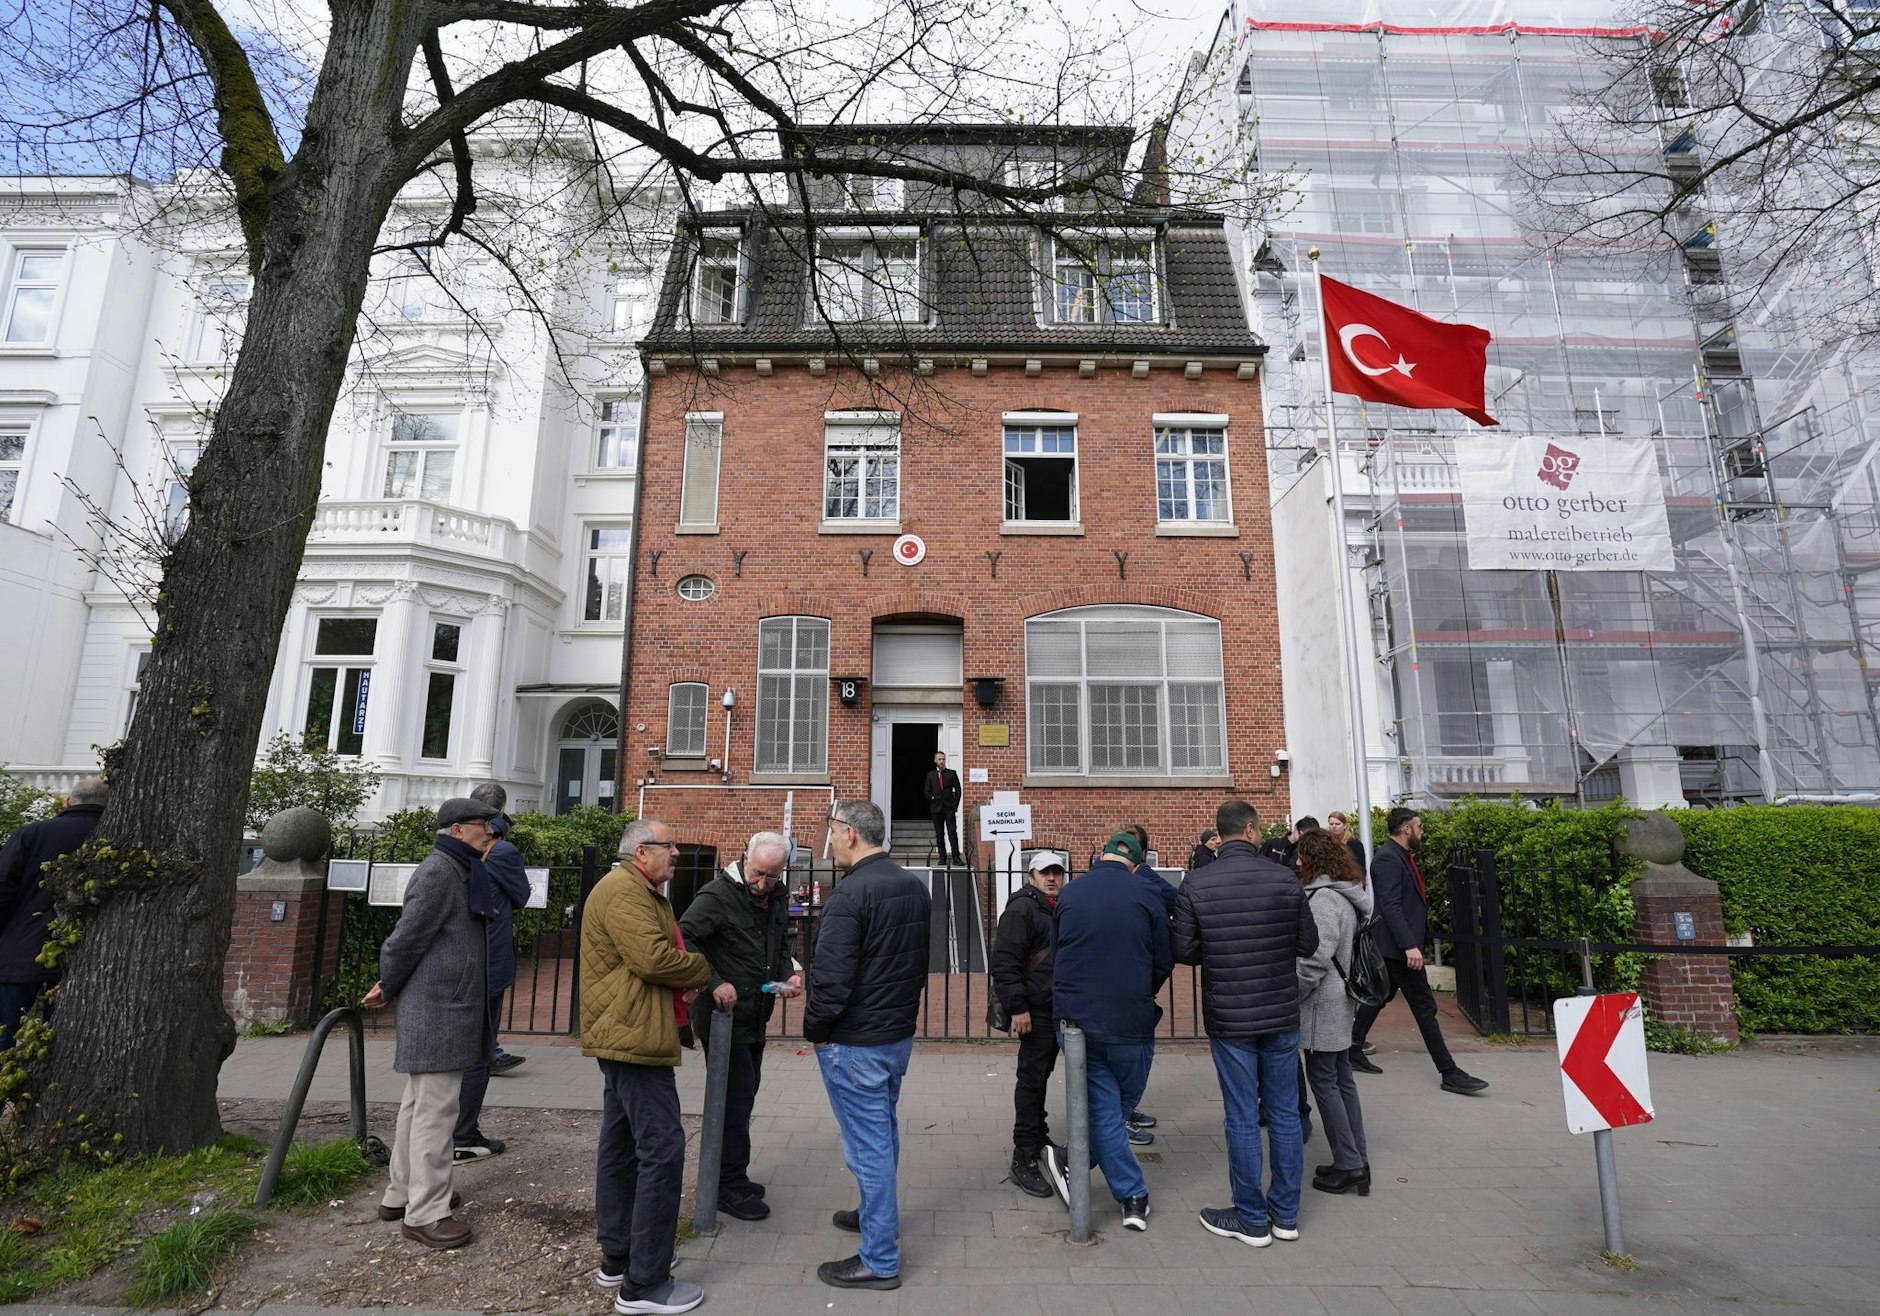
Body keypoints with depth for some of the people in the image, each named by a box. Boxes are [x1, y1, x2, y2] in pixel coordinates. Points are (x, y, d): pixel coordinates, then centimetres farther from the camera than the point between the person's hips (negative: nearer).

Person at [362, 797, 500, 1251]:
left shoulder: (459, 872, 14)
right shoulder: (438, 872, -17)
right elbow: (408, 937, -16)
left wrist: (389, 986, 17)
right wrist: (387, 989, -2)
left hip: (440, 1008, 10)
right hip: (439, 1009, -10)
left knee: (419, 1104, 18)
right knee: (435, 1111, -4)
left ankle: (401, 1194, 30)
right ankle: (425, 1212, 4)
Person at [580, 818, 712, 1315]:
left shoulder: (639, 891, 18)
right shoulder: (624, 891, -17)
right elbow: (654, 957, -25)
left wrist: (684, 983, 2)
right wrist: (703, 971, -9)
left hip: (623, 1036, 11)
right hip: (634, 1038, -11)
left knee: (622, 1145, 17)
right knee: (662, 1149, -8)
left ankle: (617, 1258, 28)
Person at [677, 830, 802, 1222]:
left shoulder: (777, 897, 5)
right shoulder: (717, 895, -18)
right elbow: (683, 940, -24)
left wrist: (790, 974, 0)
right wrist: (714, 983, -30)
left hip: (755, 1017, 8)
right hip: (724, 1015, -8)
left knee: (744, 1094, 17)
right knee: (736, 1098, -3)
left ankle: (731, 1175, 32)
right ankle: (730, 1186, 11)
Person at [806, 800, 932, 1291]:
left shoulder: (852, 892, -23)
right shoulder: (915, 886, 5)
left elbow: (832, 976, -25)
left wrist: (814, 1028, -10)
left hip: (855, 1042, -9)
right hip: (899, 1032, 9)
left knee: (868, 1144, 3)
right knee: (883, 1130, 24)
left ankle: (879, 1261, 15)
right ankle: (878, 1215, 43)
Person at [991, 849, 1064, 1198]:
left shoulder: (1061, 908, 16)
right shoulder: (1022, 908, -12)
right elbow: (1004, 960, -19)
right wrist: (1017, 1007, -22)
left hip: (1059, 1009, 9)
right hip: (1036, 1009, -9)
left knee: (1041, 1075, 19)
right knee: (1032, 1078, -6)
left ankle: (1038, 1137, 33)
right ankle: (1023, 1158, -1)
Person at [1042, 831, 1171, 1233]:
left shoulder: (1069, 893, 3)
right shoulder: (1145, 895, -6)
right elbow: (1164, 962, 0)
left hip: (1075, 1019, 3)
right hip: (1130, 1020, -3)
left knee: (1103, 1107, 12)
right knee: (1123, 1103, 17)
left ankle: (1133, 1196, 14)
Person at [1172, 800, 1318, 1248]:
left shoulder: (1196, 886, -12)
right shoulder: (1285, 879, -8)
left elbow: (1184, 951, -8)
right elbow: (1309, 943, -1)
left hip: (1229, 1018, -2)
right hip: (1282, 1015, 2)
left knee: (1243, 1119, 8)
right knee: (1285, 1114, 15)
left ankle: (1252, 1219, 19)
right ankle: (1286, 1214, 27)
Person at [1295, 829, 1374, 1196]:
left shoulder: (1323, 897, -20)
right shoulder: (1345, 894, 11)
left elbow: (1316, 957, -24)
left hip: (1323, 1003, -10)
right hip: (1340, 1001, 10)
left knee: (1324, 1080, 0)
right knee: (1341, 1078, 15)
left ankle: (1348, 1166, 7)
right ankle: (1357, 1162, 22)